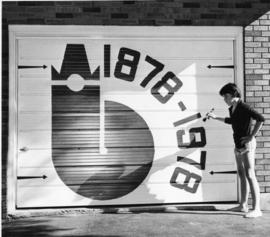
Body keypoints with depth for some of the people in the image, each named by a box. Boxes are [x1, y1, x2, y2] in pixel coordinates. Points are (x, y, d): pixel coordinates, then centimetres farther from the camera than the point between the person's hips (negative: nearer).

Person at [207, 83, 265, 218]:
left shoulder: (244, 107, -16)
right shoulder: (232, 109, 10)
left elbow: (260, 119, -25)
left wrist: (251, 136, -22)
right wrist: (215, 118, 31)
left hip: (247, 145, -9)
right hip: (238, 145, 9)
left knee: (250, 175, -10)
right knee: (242, 175, 13)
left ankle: (256, 209, -8)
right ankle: (243, 205, 22)